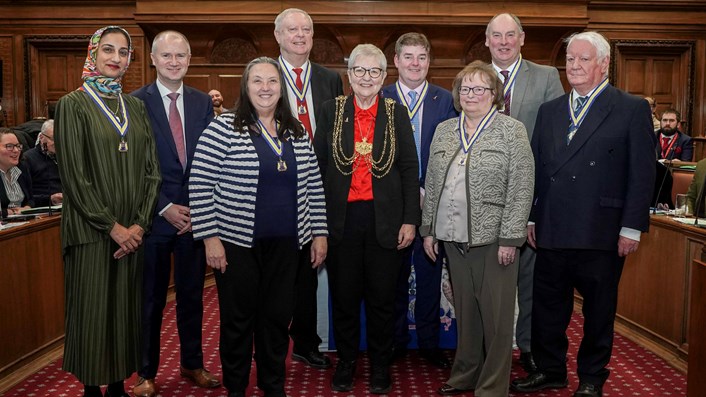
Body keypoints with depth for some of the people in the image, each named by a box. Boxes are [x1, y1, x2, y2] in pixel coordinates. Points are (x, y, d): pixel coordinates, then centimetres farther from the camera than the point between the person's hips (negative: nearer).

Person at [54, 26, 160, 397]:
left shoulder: (136, 106, 11)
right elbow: (73, 174, -9)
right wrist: (112, 226, -12)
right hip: (91, 229, -4)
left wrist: (140, 224, -5)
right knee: (93, 309, 3)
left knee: (127, 307, 9)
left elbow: (150, 168, 6)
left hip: (134, 231, 4)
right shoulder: (73, 104, -3)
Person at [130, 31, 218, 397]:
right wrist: (165, 208, -11)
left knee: (192, 295, 14)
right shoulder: (136, 102, -4)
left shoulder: (203, 102, 7)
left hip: (195, 215, 3)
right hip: (154, 214, -3)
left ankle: (192, 364, 30)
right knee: (150, 298, 9)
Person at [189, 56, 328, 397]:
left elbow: (313, 186, 11)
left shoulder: (297, 133, 7)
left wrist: (319, 233, 9)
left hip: (285, 245, 4)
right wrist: (210, 238, -12)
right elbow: (199, 185, -9)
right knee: (238, 319, 8)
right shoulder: (224, 128, -7)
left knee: (278, 317, 13)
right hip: (237, 244, -4)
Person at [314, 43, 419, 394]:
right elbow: (318, 166, 3)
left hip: (385, 219, 0)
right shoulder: (330, 111, 4)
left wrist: (410, 220, -4)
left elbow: (410, 170, 3)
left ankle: (380, 365, 26)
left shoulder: (397, 114, 4)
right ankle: (346, 362, 28)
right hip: (341, 219, 1)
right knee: (343, 296, 10)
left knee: (382, 298, 8)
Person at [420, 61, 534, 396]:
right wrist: (428, 229, 9)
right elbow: (433, 184, 13)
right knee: (464, 310, 14)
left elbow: (521, 188, -9)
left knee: (495, 314, 3)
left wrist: (509, 238, -13)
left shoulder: (512, 130, -3)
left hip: (493, 237, -4)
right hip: (453, 237, 5)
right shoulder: (444, 130, 12)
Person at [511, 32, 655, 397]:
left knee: (599, 309, 11)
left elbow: (642, 173, -5)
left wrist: (631, 227, -10)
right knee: (547, 305, 12)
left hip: (601, 233, -4)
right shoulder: (549, 111, 12)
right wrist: (531, 217, 8)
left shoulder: (632, 109, -1)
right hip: (552, 231, 4)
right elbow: (536, 168, 12)